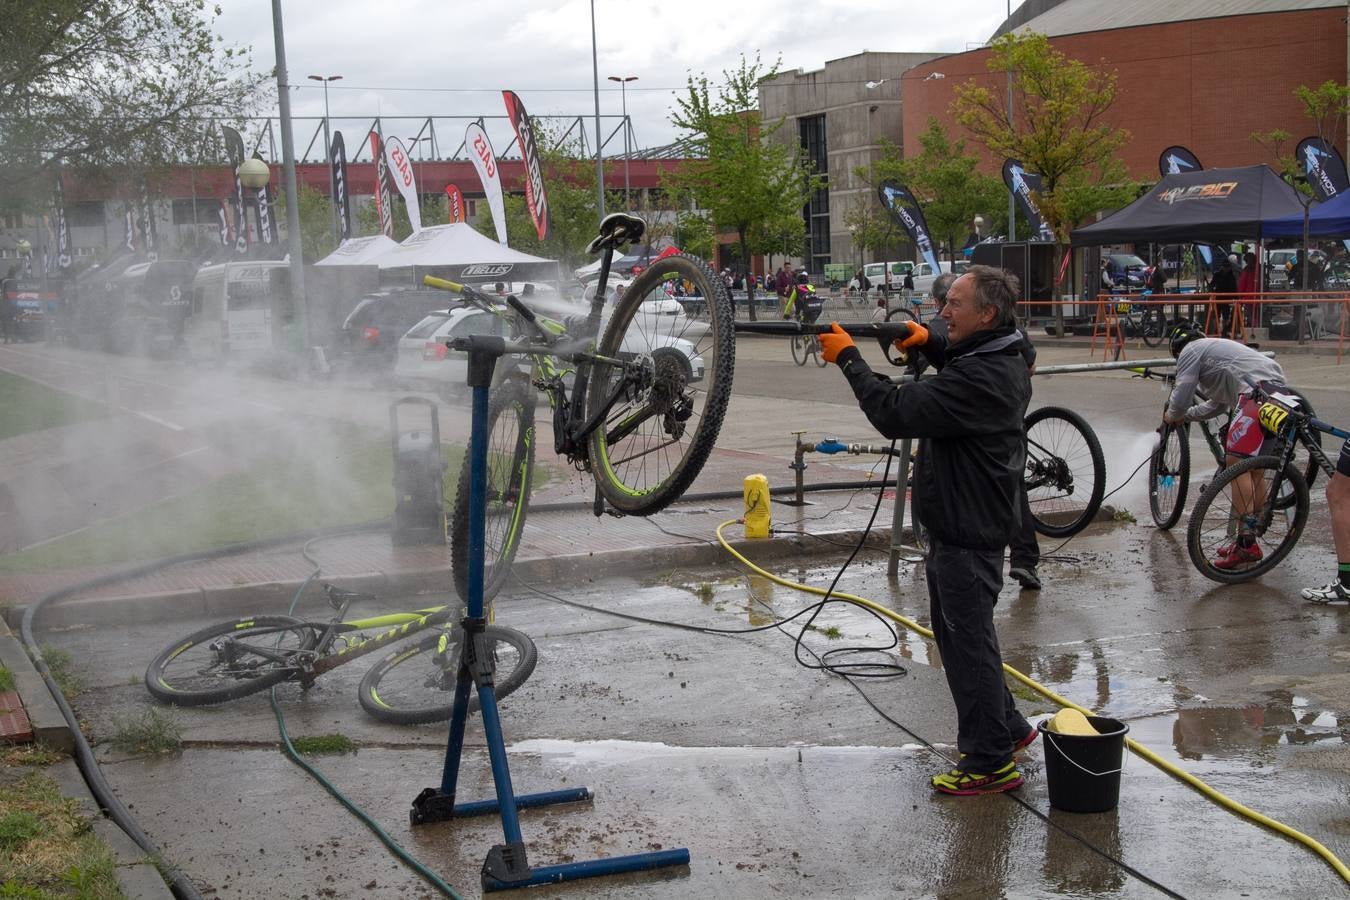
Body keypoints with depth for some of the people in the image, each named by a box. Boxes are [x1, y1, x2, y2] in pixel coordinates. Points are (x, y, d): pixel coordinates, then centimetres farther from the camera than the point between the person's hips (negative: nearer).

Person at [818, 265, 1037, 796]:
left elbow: (895, 414, -30)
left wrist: (848, 358, -19)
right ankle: (1007, 727, 37)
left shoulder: (979, 380, -27)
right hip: (966, 523, 11)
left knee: (968, 640, 0)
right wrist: (931, 345, 11)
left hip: (967, 532, -11)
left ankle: (991, 763, 11)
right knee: (958, 632, 23)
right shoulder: (1005, 363, 6)